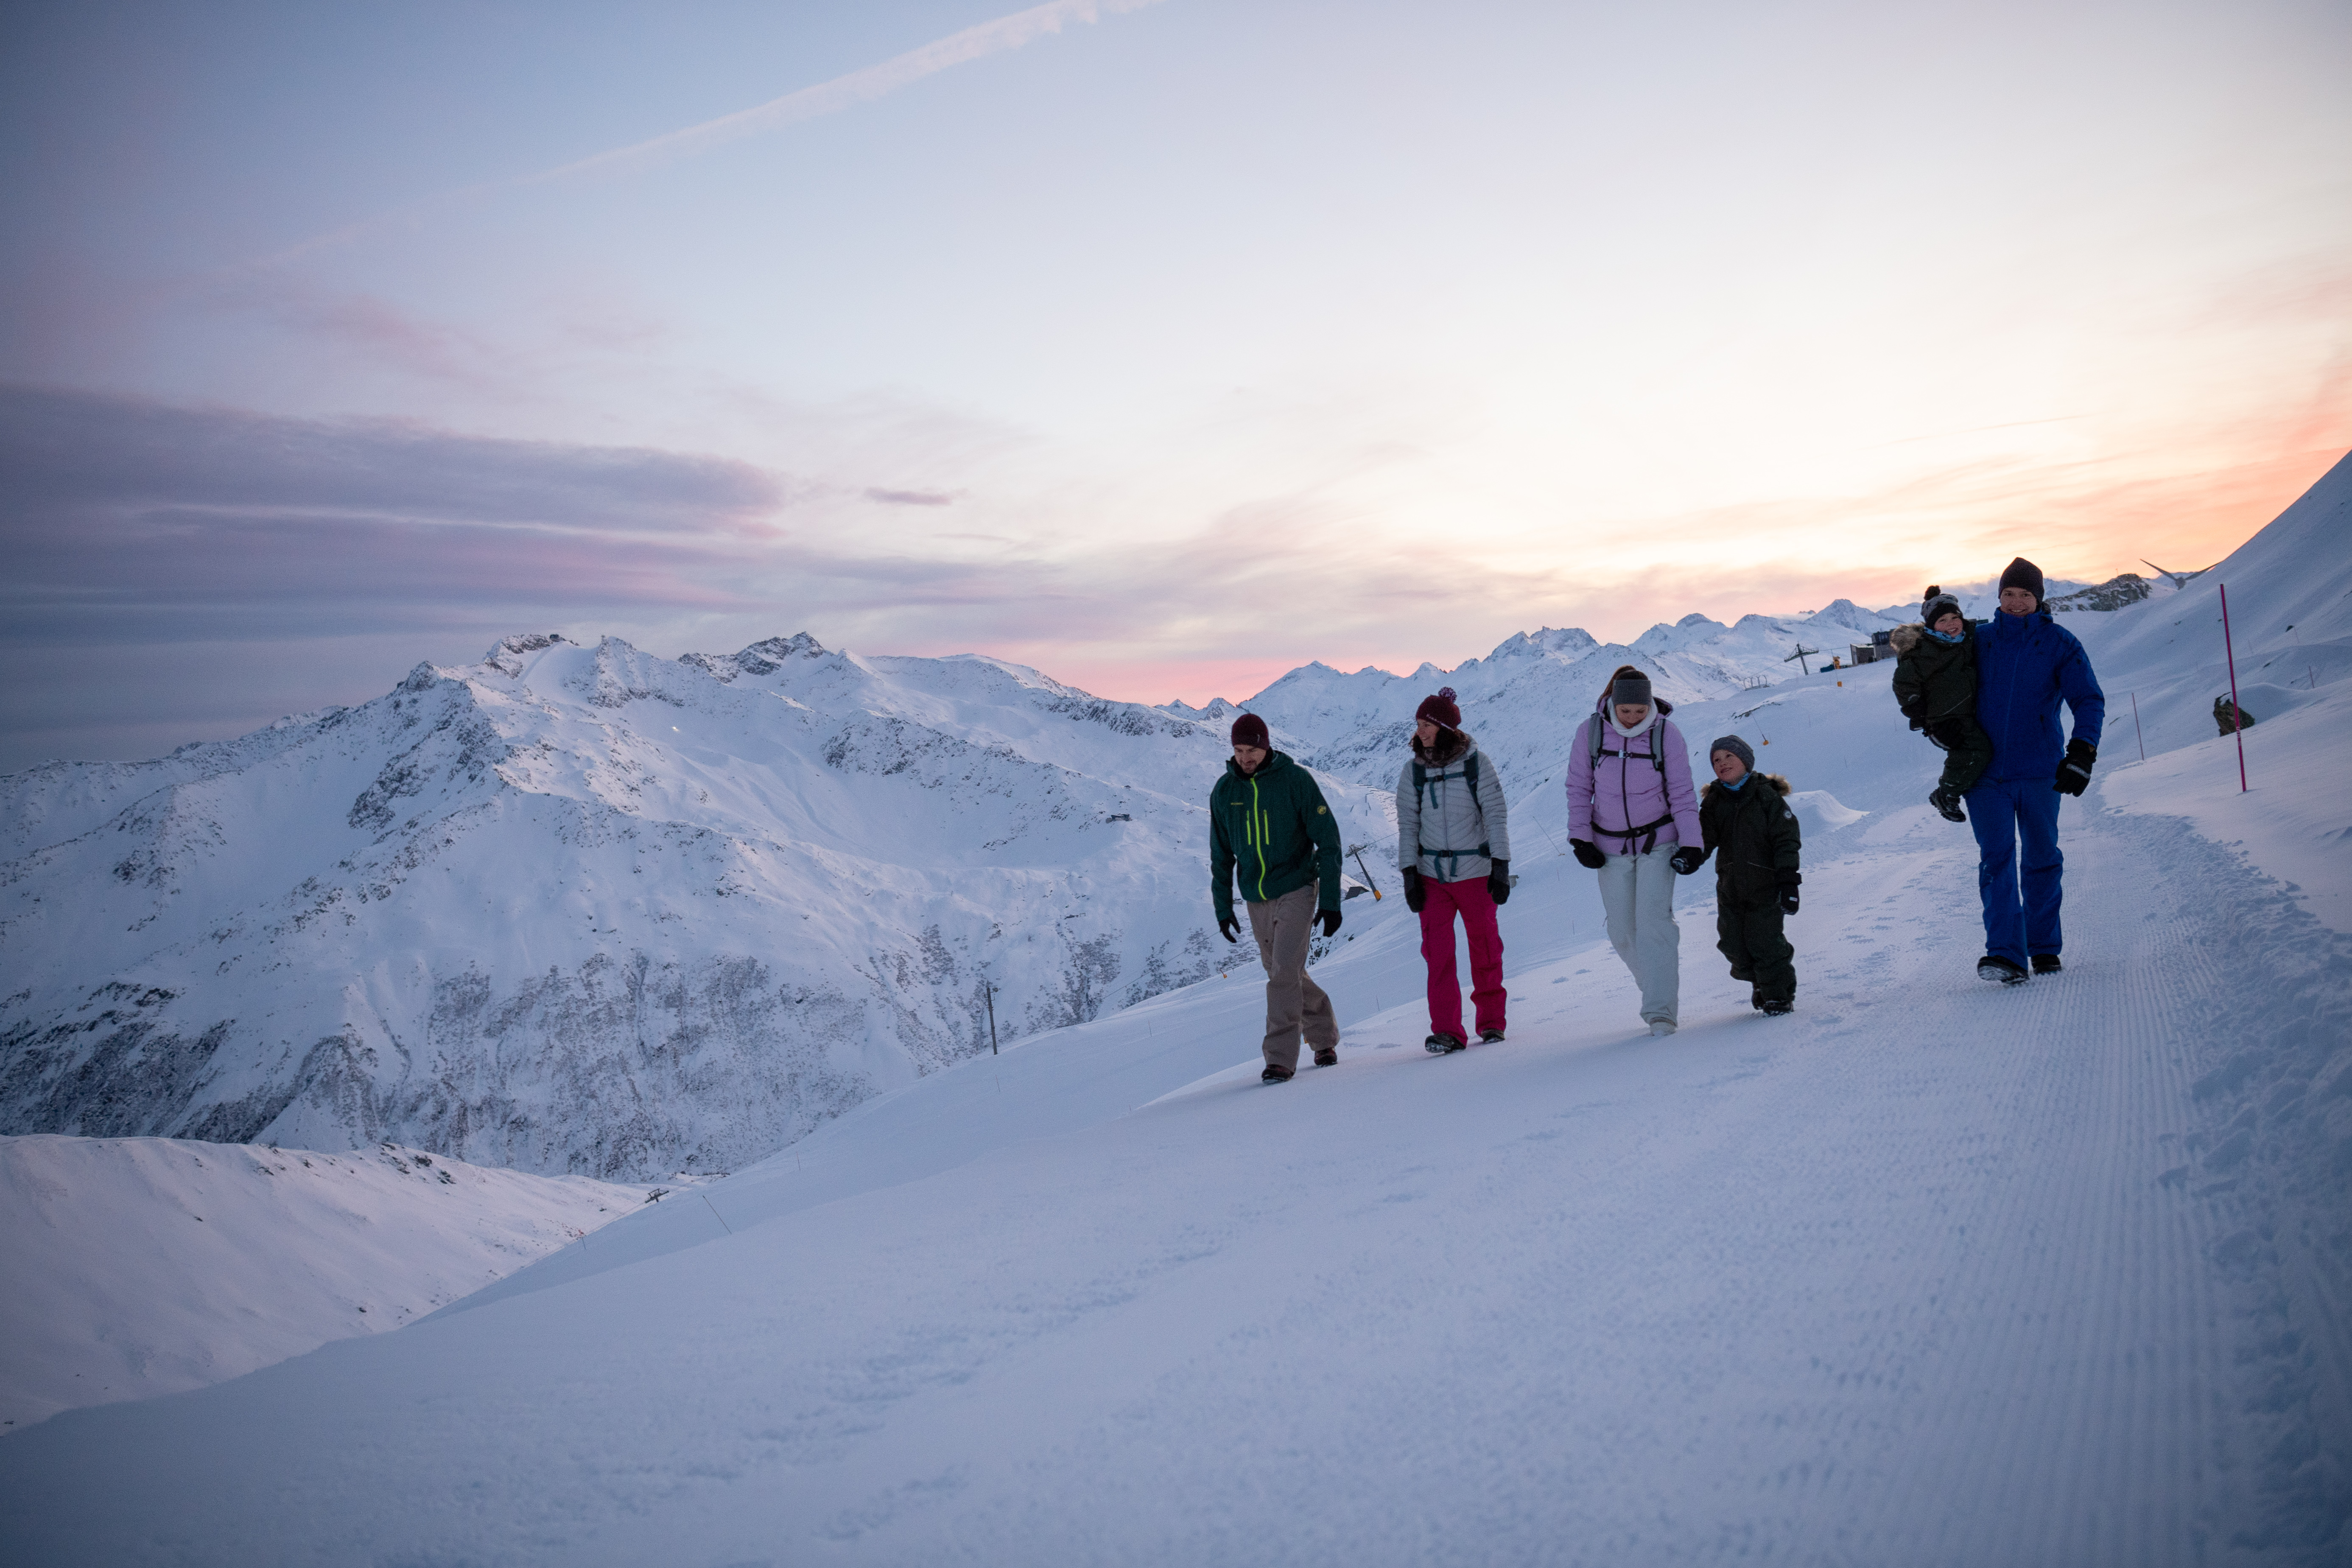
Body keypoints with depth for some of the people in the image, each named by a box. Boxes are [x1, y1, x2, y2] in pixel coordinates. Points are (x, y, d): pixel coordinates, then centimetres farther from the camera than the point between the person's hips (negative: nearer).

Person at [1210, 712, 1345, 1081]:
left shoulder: (1296, 780, -10)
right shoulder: (1224, 791, 2)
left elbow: (1328, 840, -8)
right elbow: (1221, 856, 12)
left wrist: (1330, 900, -11)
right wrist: (1223, 907, 9)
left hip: (1296, 889, -5)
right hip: (1256, 899, 5)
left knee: (1284, 971, -16)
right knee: (1285, 975, 12)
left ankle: (1281, 1058, -11)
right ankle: (1324, 1037, 31)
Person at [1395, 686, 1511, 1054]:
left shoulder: (1477, 764, -6)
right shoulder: (1413, 771, 0)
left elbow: (1496, 816, -5)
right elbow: (1408, 825, 3)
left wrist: (1501, 869, -9)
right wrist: (1409, 875, -2)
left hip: (1475, 872, -1)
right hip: (1431, 874, 1)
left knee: (1485, 948, 10)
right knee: (1437, 953, -6)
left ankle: (1491, 1021, 26)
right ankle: (1447, 1031, -3)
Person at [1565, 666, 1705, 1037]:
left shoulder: (1666, 734, -11)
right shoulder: (1590, 732, -8)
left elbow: (1682, 793, -6)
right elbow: (1578, 788, 0)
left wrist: (1691, 842, -11)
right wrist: (1580, 838, -5)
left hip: (1658, 842, -2)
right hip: (1610, 846, 2)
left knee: (1654, 921, -14)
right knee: (1622, 932, 5)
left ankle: (1660, 1010, -11)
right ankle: (1657, 987, 29)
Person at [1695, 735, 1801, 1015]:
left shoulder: (1767, 796, -5)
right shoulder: (1713, 802, 7)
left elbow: (1787, 840, -7)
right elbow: (1705, 837, 1)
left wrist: (1789, 881, -14)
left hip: (1765, 884, -4)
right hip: (1730, 887, 5)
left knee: (1764, 942, -6)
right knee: (1734, 945, 7)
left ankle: (1780, 994, 14)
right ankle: (1761, 983, 33)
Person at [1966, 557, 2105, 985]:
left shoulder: (2059, 644, 0)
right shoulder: (1980, 640, 5)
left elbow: (2089, 700, -5)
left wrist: (2082, 753, -16)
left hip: (2039, 769, 0)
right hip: (1986, 771, 0)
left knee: (2042, 859, 10)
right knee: (1997, 858, -10)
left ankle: (2045, 948, 24)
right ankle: (2006, 955, -18)